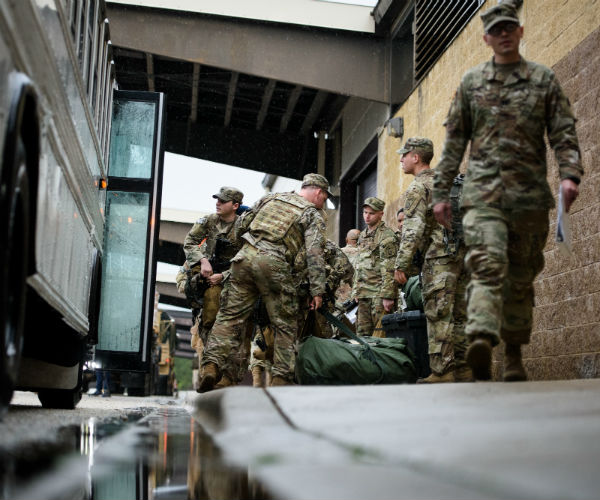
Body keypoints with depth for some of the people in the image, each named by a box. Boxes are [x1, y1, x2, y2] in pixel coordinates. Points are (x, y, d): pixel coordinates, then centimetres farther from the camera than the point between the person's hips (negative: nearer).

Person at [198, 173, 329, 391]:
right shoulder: (313, 215, 10)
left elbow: (242, 226, 26)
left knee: (230, 316, 6)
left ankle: (211, 365, -5)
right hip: (273, 265, -4)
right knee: (285, 325, 7)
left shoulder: (270, 198, 24)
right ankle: (281, 377, 4)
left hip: (244, 258, 4)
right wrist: (317, 290, -5)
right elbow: (314, 254, -2)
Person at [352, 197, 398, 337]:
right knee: (362, 334, 8)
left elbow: (389, 270, -15)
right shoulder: (363, 235, 18)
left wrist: (387, 296, -20)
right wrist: (356, 290, 20)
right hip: (364, 294, 8)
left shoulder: (387, 236, -9)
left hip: (380, 294, -8)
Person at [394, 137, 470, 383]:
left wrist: (402, 264, -14)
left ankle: (441, 372, -13)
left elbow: (413, 229, -14)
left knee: (439, 315, -10)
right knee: (459, 315, 9)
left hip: (438, 257, -9)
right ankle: (463, 370, 10)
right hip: (462, 255, 9)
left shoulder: (418, 187, -4)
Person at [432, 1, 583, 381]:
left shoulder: (544, 80, 13)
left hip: (530, 193, 1)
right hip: (483, 189, -1)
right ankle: (482, 340, -37)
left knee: (521, 275, 6)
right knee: (488, 263, -21)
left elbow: (564, 132, 4)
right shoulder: (471, 82, 15)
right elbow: (454, 141, 14)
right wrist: (442, 192, 9)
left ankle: (514, 354, 16)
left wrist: (570, 173, -14)